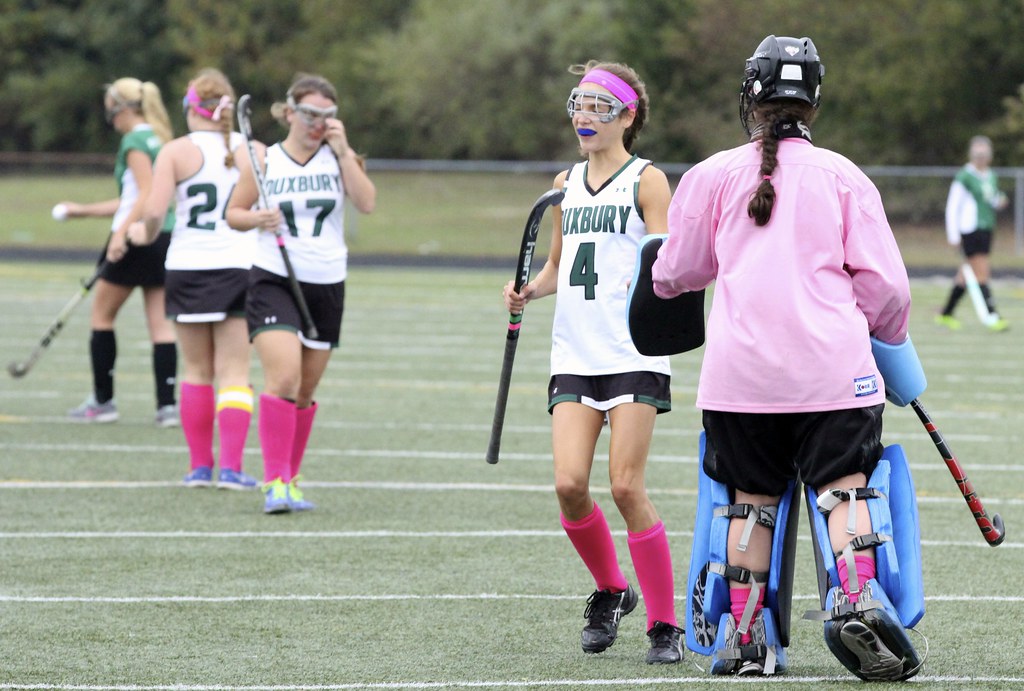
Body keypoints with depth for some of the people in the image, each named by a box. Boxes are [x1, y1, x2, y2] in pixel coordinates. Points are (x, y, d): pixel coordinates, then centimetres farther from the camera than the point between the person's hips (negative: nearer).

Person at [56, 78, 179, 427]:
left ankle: (102, 400, 10)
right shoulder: (158, 139, 17)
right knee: (160, 322, 4)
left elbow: (147, 193, -20)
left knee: (101, 313, 7)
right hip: (165, 237, 8)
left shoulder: (135, 141, -10)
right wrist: (83, 210, 29)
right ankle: (167, 404, -3)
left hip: (137, 240, -8)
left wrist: (121, 233, -25)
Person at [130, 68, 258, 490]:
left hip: (189, 267, -1)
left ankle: (200, 466, 13)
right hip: (241, 266, 1)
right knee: (234, 372, 1)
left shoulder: (177, 152, -4)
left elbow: (155, 210, -12)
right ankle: (231, 467, -9)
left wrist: (146, 233, 8)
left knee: (197, 371, 10)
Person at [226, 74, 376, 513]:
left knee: (305, 391, 9)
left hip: (327, 285, 3)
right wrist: (258, 218, -13)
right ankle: (275, 482, -20)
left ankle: (290, 480, 23)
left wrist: (342, 150, -13)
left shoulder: (338, 158, 5)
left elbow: (367, 203, -9)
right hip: (274, 280, -3)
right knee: (283, 376, -21)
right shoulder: (263, 160, 2)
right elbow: (233, 213, 8)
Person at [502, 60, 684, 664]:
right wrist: (529, 291, 5)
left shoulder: (646, 180, -1)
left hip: (635, 355, -5)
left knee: (627, 488, -11)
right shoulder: (566, 185, 16)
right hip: (575, 357, 5)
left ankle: (666, 624, 0)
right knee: (569, 484, -8)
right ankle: (610, 591, 17)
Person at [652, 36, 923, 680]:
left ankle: (743, 638, 9)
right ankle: (855, 603, -21)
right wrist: (886, 339, 22)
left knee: (751, 499, 10)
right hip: (832, 370, -1)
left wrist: (665, 279, 42)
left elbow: (678, 272, 18)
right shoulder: (844, 177, 4)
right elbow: (886, 283, 2)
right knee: (844, 489, 0)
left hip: (740, 369, 1)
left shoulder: (713, 175, 6)